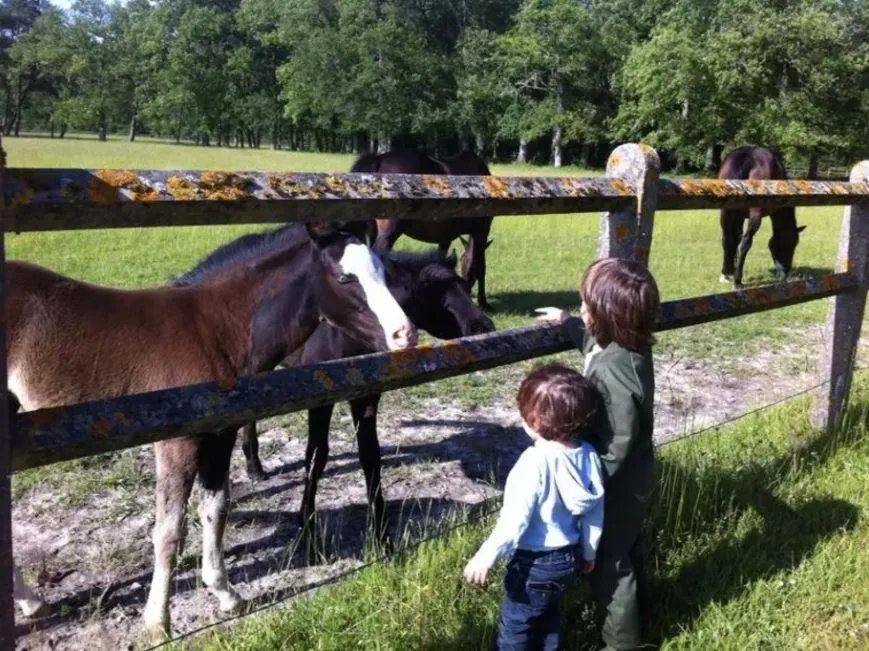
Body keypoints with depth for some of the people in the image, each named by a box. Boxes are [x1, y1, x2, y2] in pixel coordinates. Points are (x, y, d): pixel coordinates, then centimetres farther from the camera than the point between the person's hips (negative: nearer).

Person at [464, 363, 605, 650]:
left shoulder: (536, 462, -29)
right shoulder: (588, 455, -7)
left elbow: (515, 519, -27)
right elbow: (596, 512, 3)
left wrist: (485, 557, -19)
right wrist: (588, 552, 18)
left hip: (535, 562, -7)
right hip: (568, 557, 7)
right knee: (549, 619, 27)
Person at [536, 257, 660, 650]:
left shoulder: (612, 371, -36)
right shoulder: (629, 345, -8)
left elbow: (616, 445, -30)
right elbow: (594, 342, 18)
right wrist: (566, 323, 25)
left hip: (619, 484, -9)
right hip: (634, 477, 9)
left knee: (609, 562, 12)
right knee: (627, 550, 28)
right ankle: (637, 617, 50)